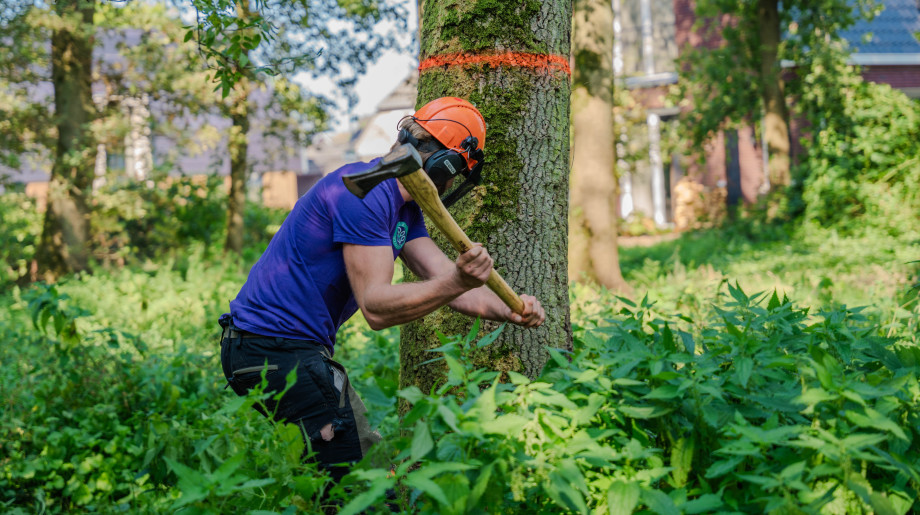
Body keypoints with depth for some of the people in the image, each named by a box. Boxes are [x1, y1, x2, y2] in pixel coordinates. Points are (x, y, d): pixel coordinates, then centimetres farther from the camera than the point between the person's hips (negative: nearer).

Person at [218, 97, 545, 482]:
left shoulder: (405, 208, 13)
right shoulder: (363, 191, -20)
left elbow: (445, 278, 4)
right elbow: (375, 306, -26)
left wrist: (509, 311, -12)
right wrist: (455, 283, -38)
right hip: (275, 346, -10)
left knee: (368, 454, 14)